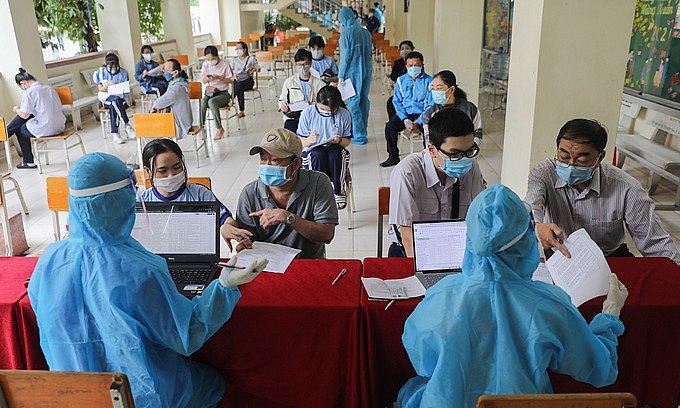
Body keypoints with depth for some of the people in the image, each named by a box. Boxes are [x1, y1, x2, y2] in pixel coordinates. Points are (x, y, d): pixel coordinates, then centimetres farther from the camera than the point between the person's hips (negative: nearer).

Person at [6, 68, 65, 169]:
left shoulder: (29, 92, -12)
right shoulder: (50, 88, 10)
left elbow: (24, 115, -10)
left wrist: (17, 110, 14)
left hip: (45, 129, -8)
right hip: (59, 126, 8)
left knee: (20, 130, 22)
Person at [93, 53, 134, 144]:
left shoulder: (123, 72, 3)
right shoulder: (101, 72, 2)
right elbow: (100, 89, 0)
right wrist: (107, 84, -20)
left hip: (121, 97, 0)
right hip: (106, 98, 0)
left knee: (113, 105, -36)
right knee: (115, 99, -37)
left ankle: (114, 133, -36)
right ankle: (127, 125, -39)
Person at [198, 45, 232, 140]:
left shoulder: (224, 65, -2)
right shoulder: (205, 65, 8)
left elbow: (229, 80, -3)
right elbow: (203, 80, 7)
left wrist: (219, 78, -21)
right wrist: (208, 78, -17)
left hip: (223, 93, -3)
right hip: (209, 92, 3)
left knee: (211, 102, -36)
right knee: (202, 102, -31)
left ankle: (219, 128, -26)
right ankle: (201, 128, -22)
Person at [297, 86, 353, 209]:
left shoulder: (344, 114, -3)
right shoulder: (308, 113, -6)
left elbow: (347, 142, 6)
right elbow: (300, 142, -2)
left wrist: (339, 140, -19)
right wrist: (310, 140, -25)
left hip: (336, 152, 1)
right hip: (311, 152, 0)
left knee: (335, 152, -35)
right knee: (318, 154, -36)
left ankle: (339, 191, -23)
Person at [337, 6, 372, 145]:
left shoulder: (346, 33, -10)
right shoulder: (366, 32, 10)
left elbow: (345, 55, -11)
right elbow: (368, 52, 13)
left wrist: (341, 75, -6)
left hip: (353, 72, -7)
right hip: (367, 70, 7)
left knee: (353, 102, -1)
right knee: (364, 101, 11)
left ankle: (359, 135, -2)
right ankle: (362, 132, 19)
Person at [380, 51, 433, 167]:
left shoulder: (429, 81, -2)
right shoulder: (401, 80, 9)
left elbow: (431, 105, -6)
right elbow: (397, 102, 6)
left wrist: (418, 122, -18)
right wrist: (405, 119, -11)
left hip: (422, 115, -3)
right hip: (405, 114, 3)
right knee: (390, 126, -23)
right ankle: (393, 157, -7)